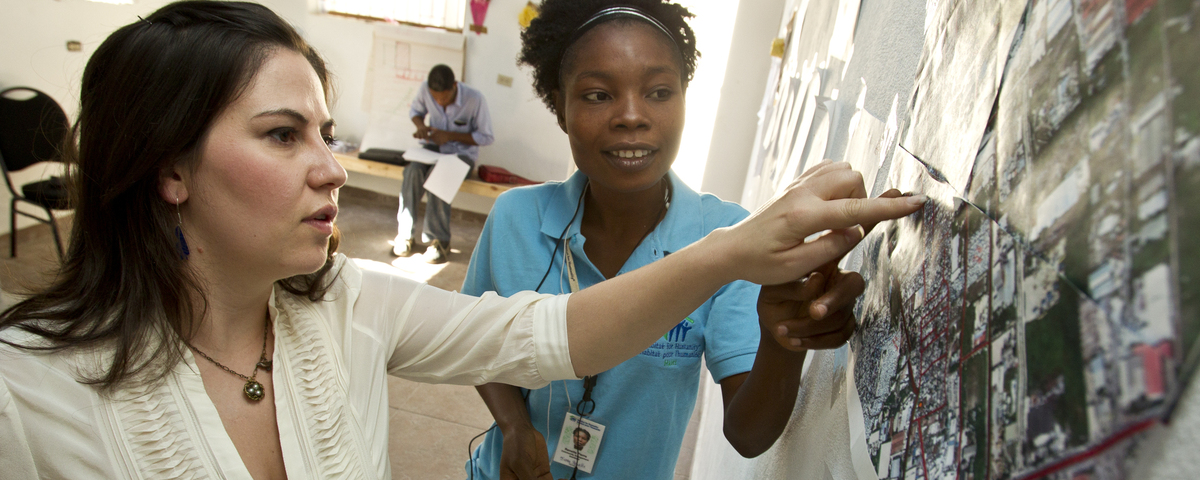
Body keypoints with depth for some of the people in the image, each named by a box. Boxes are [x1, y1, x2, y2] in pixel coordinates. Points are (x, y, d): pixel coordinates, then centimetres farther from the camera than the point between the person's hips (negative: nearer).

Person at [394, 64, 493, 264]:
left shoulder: (475, 99, -21)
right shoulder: (425, 90, -9)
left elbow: (486, 137, -12)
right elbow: (416, 109, 14)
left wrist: (450, 136, -20)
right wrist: (420, 125, -11)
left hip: (462, 153, -4)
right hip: (433, 146, 4)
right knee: (413, 171, -29)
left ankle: (438, 239, -22)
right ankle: (405, 236, -21)